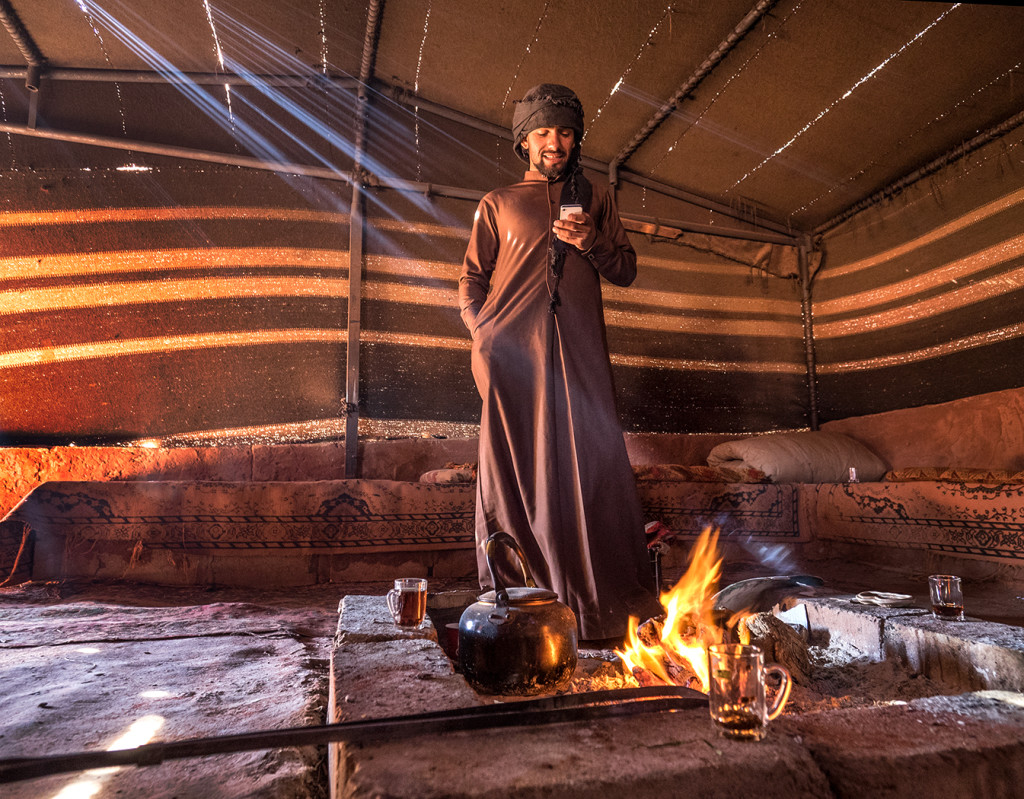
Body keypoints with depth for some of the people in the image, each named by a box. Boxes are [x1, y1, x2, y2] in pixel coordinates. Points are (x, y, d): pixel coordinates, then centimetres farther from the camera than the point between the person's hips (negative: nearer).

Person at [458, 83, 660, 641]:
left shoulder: (595, 199, 22)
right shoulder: (497, 204, 18)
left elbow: (626, 271, 18)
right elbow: (471, 280, 14)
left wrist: (593, 243, -2)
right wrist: (483, 340, -2)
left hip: (580, 352, 1)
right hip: (514, 352, -1)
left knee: (594, 463, -6)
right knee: (515, 470, -4)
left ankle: (610, 597, 1)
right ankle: (516, 598, 5)